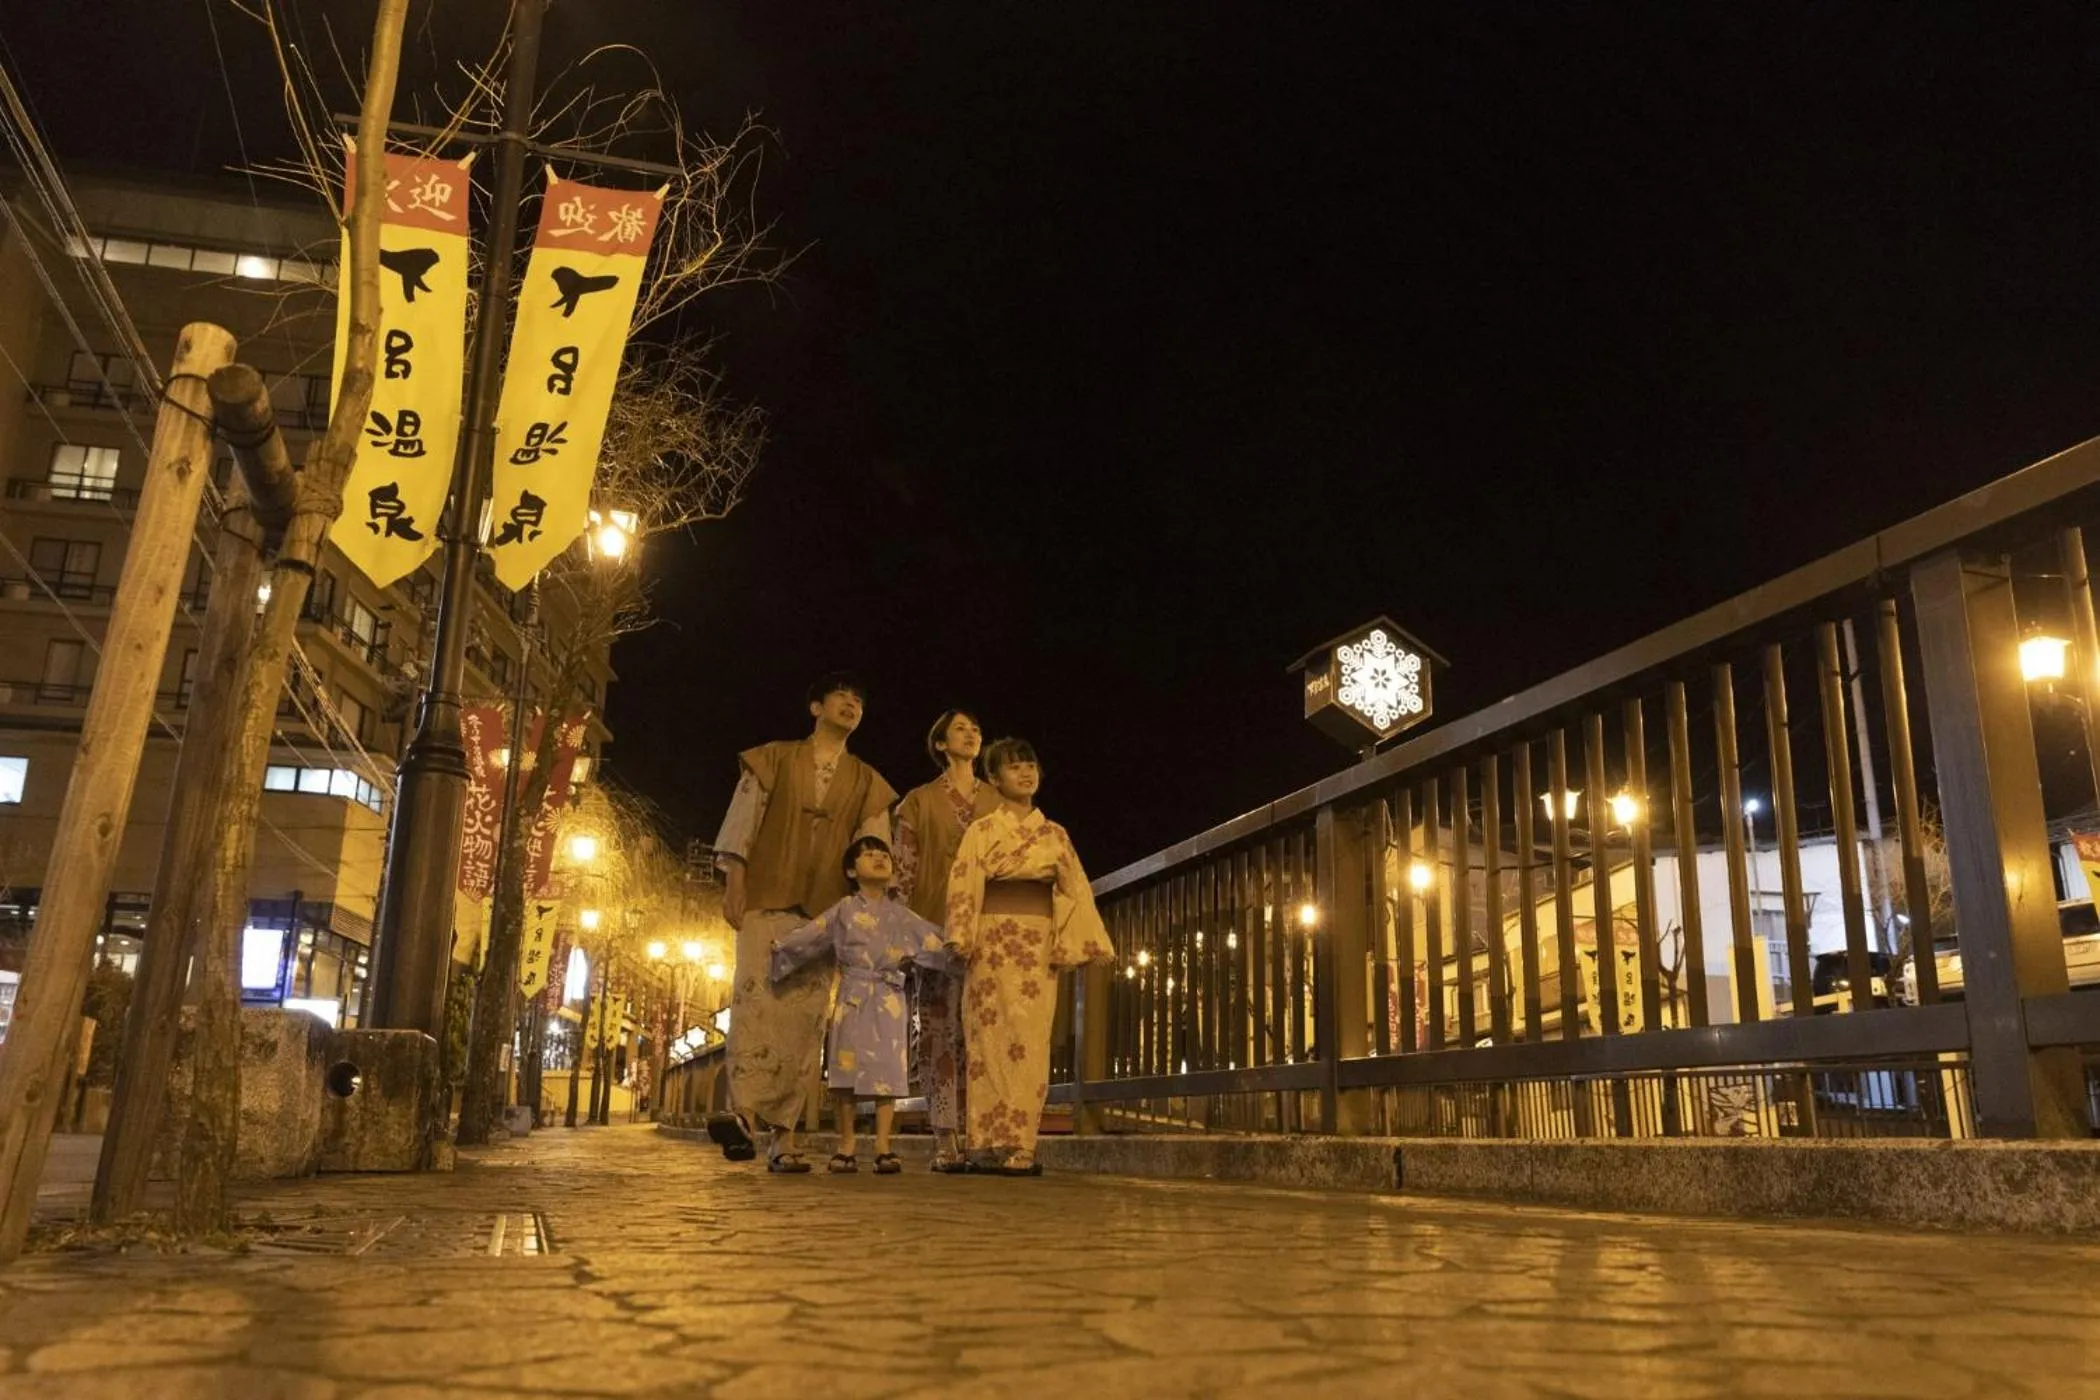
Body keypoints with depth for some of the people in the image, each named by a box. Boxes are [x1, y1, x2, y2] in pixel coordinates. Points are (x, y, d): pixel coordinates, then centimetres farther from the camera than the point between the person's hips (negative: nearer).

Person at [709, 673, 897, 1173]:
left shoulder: (867, 783, 17)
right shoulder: (774, 759, 12)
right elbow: (742, 821, 5)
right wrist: (734, 880, -7)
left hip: (825, 911, 2)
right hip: (765, 900, -2)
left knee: (807, 1017, -4)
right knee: (757, 996, -20)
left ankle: (782, 1133, -3)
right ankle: (743, 1111, -31)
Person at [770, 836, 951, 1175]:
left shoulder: (901, 915, 11)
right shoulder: (844, 910, 6)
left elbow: (936, 943, 10)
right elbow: (807, 937, 1)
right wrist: (775, 949, -7)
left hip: (888, 1000, 1)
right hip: (852, 997, -1)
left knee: (886, 1070, -4)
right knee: (847, 1069, -3)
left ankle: (883, 1147, -1)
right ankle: (845, 1147, 5)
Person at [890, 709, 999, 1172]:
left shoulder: (998, 801, 16)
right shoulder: (919, 801, 10)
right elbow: (902, 870, 4)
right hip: (937, 925, -2)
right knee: (940, 1031, -5)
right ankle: (946, 1141, -4)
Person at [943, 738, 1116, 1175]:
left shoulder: (1054, 835, 15)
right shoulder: (981, 831, 8)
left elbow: (1075, 891, 11)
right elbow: (964, 888, -1)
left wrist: (1082, 942, 1)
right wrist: (962, 940, -12)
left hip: (1040, 946, 3)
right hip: (995, 941, -3)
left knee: (1032, 1044, -1)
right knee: (997, 1038, -8)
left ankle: (1019, 1146, 2)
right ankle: (993, 1144, -6)